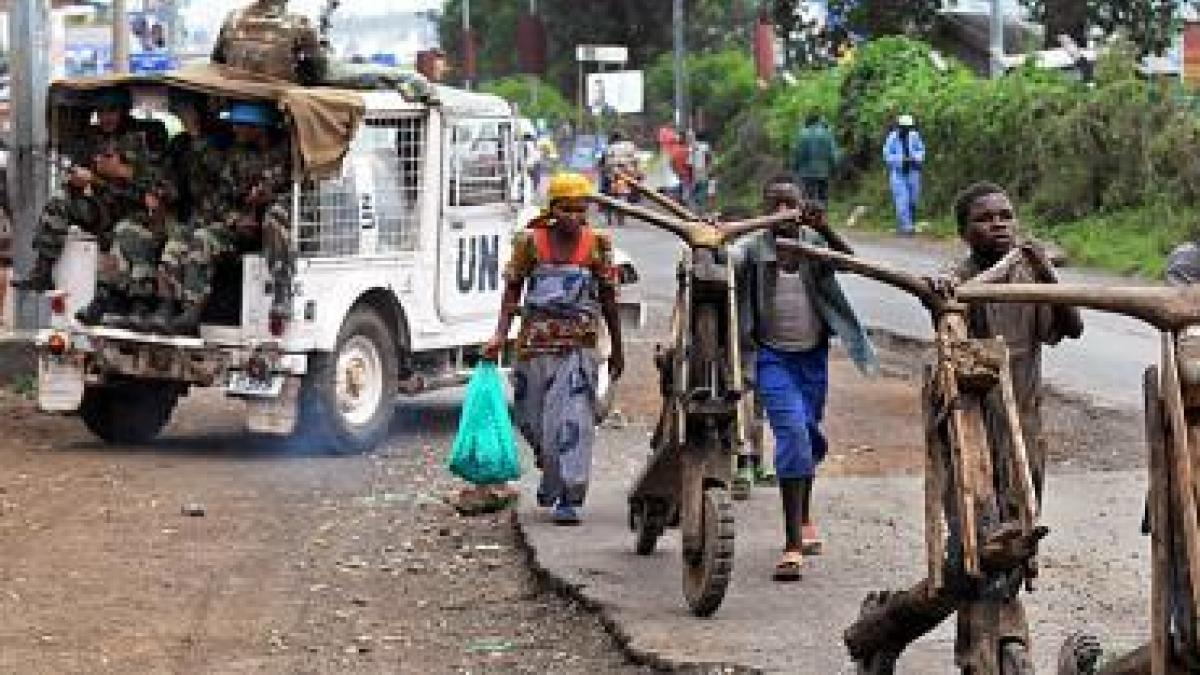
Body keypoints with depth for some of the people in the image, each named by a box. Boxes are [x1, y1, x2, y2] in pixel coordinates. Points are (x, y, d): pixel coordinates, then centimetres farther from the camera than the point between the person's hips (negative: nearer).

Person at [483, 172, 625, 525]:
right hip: (536, 343, 2)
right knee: (530, 416, 12)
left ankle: (569, 498, -12)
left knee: (574, 417, -12)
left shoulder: (596, 245, 2)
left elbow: (608, 298, 9)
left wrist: (617, 347, 13)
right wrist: (500, 335, -10)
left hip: (579, 345, -1)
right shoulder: (531, 241, 0)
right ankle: (551, 473, 41)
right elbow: (512, 290, 2)